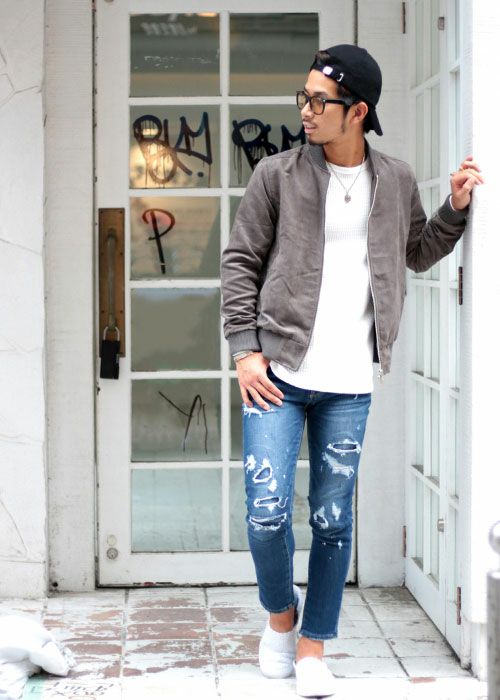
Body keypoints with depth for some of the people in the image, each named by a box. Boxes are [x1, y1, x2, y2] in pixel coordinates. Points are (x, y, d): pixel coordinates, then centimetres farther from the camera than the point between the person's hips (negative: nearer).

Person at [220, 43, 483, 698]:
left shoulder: (396, 181, 6)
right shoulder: (277, 174, -1)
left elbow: (419, 253, 23)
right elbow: (240, 263, 1)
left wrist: (456, 208, 7)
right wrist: (244, 350, -6)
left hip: (350, 383, 2)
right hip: (278, 372, -2)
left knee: (333, 520, 6)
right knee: (268, 512, -7)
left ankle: (312, 646, 21)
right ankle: (280, 612, 22)